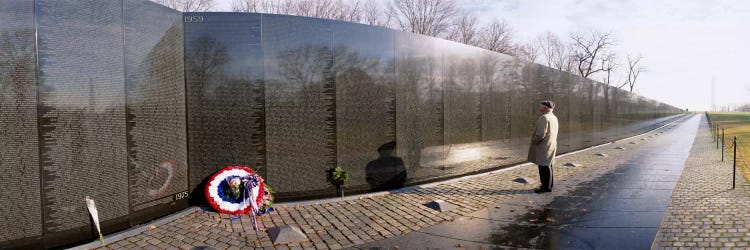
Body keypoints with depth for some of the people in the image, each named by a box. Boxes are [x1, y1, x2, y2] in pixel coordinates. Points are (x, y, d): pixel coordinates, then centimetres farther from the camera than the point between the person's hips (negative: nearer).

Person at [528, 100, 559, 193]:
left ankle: (546, 187, 0)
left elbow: (541, 134, -24)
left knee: (544, 166, -4)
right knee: (548, 165, 16)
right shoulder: (554, 118, 11)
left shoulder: (544, 118, -19)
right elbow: (554, 133, 17)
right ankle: (549, 185, 24)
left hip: (543, 146, -10)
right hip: (551, 145, 10)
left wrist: (534, 141, -9)